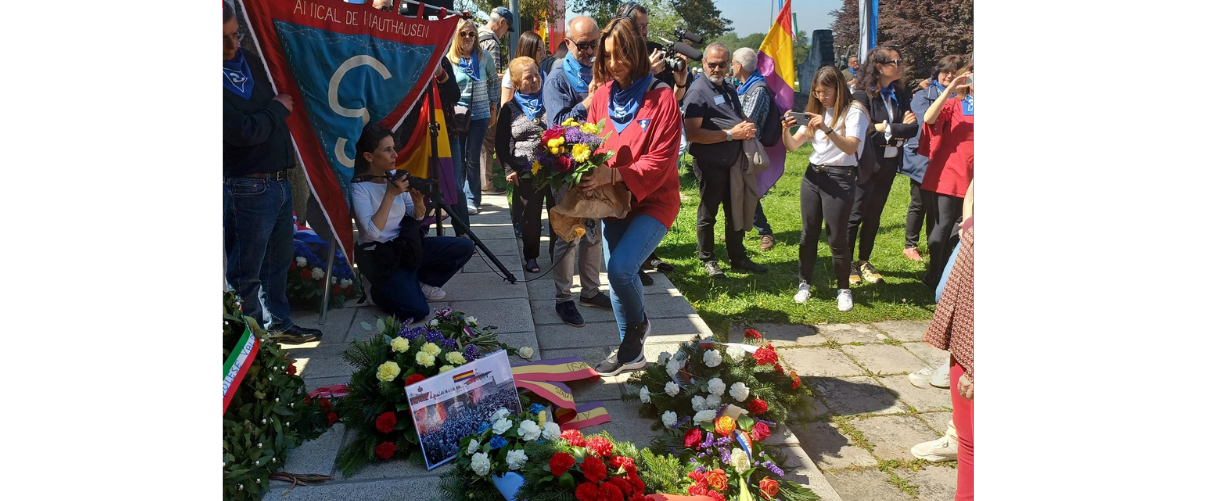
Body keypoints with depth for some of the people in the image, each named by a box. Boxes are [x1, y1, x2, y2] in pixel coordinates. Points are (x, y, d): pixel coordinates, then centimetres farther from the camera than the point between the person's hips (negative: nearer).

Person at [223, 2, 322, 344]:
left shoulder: (250, 61, 8)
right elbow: (242, 132, -20)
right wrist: (277, 109, -7)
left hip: (279, 181, 8)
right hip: (246, 188, -8)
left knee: (278, 261, 18)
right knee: (246, 271, 3)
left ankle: (277, 324, 32)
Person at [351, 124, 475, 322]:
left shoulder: (394, 176, 1)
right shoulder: (358, 187, -18)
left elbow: (417, 217, 8)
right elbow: (373, 231, -29)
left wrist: (418, 202, -15)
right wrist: (390, 195, -26)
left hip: (406, 244, 7)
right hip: (380, 257, -7)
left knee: (465, 247, -5)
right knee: (417, 310, -23)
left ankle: (422, 283, 11)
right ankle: (381, 290, 7)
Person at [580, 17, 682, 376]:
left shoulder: (661, 98, -14)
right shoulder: (603, 95, 2)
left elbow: (661, 161, -19)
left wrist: (613, 175, -30)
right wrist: (589, 175, -11)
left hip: (653, 200, -5)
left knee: (620, 268, -21)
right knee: (617, 275, 10)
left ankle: (638, 324, 11)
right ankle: (631, 352, 28)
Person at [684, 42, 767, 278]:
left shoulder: (730, 90, 12)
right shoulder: (697, 92, -14)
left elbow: (741, 117, 27)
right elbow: (693, 134, -23)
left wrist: (749, 128, 2)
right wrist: (731, 134, -23)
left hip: (734, 162, 8)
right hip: (710, 164, -8)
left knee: (736, 213, 16)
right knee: (708, 214, 7)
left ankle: (738, 257, 28)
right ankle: (708, 259, 20)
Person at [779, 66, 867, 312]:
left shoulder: (854, 111, -7)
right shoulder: (815, 112, 12)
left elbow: (851, 147, -21)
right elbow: (792, 146, 8)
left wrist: (827, 130, -36)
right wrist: (786, 130, -13)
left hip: (840, 178, -6)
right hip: (813, 175, 6)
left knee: (836, 237, -3)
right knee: (809, 234, 9)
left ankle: (844, 289, 10)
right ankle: (805, 284, 19)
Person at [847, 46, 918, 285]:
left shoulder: (901, 94, 5)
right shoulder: (863, 94, -13)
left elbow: (913, 128, -2)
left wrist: (886, 128, -15)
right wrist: (899, 127, -14)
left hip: (889, 164, 6)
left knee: (874, 216, 14)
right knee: (855, 216, 2)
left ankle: (864, 262, 26)